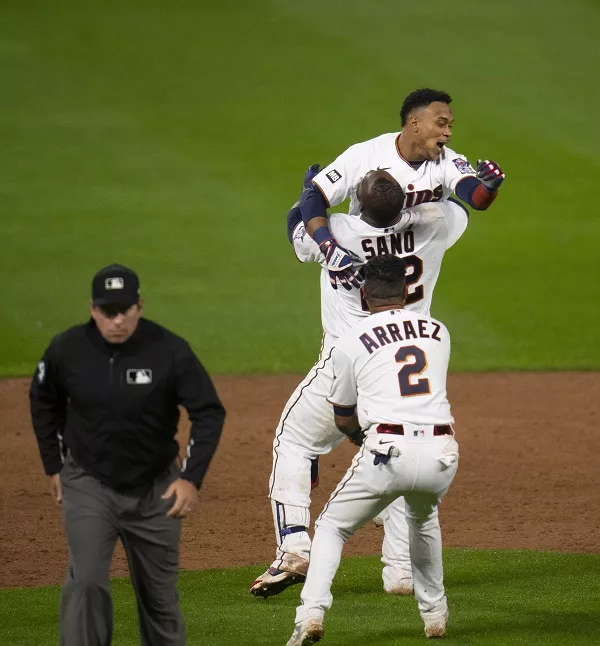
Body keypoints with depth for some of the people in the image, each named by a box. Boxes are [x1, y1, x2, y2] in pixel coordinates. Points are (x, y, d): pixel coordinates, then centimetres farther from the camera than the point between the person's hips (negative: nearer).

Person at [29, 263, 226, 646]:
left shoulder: (169, 350, -18)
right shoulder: (68, 349, -12)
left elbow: (210, 412, -12)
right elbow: (44, 402, 9)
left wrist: (192, 478, -21)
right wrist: (54, 466, 10)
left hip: (155, 487, 0)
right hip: (89, 484, 0)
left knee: (160, 592, 10)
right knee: (86, 581, -16)